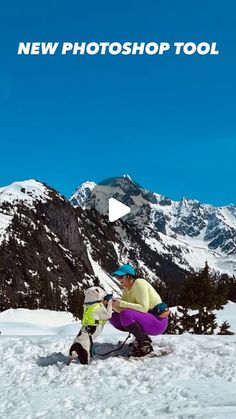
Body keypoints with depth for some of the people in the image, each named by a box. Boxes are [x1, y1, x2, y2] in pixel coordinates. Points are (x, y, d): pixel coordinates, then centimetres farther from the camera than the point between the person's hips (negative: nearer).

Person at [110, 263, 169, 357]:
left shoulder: (139, 283, -16)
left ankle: (145, 345, -14)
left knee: (126, 315, -31)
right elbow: (122, 309, 1)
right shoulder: (127, 288, 9)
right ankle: (142, 337, 5)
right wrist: (114, 305, -19)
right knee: (114, 317, 0)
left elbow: (143, 308, -25)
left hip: (157, 321, -9)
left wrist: (122, 303, -26)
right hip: (144, 319, 9)